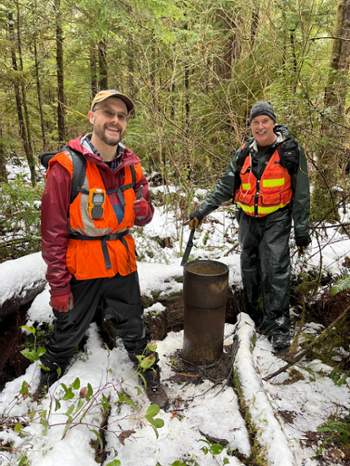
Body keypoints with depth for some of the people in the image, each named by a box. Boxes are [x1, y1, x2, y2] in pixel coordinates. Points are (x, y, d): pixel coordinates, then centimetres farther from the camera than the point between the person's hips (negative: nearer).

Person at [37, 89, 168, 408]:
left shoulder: (131, 165, 1)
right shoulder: (66, 166, -15)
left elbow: (142, 219, 11)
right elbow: (53, 232, -12)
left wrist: (143, 210, -14)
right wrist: (58, 286, -11)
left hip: (122, 265, 4)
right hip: (80, 268, -3)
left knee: (134, 330, 18)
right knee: (67, 330, 17)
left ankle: (152, 379, 41)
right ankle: (48, 377, 46)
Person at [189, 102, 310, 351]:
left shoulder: (290, 151, -6)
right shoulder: (244, 153, 4)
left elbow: (301, 193, -3)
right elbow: (225, 187, 6)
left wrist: (302, 230, -4)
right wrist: (202, 211, -3)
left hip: (276, 219, -4)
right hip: (248, 219, 4)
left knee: (274, 269, -9)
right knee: (249, 267, 12)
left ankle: (278, 324, 3)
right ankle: (253, 314, 29)